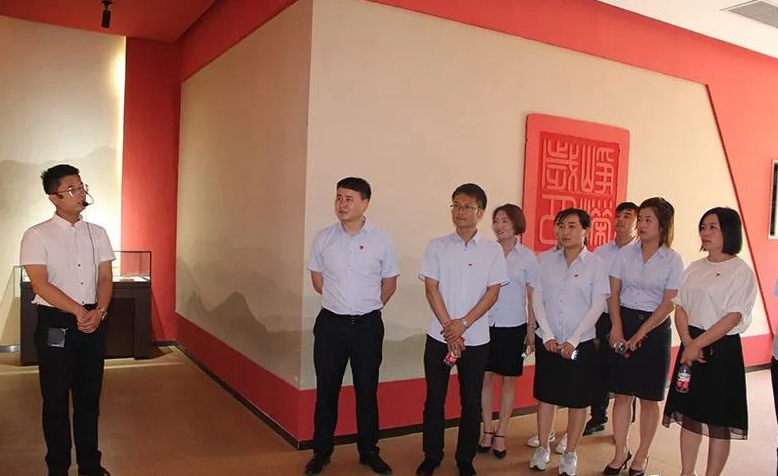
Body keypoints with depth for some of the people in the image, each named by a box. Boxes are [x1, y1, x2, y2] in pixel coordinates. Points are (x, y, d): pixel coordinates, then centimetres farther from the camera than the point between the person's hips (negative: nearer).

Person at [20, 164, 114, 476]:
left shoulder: (97, 233, 7)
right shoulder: (37, 236, -6)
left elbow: (105, 278, 4)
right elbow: (41, 285, -13)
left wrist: (98, 311, -13)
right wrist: (79, 311, -17)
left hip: (93, 321, 4)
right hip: (55, 324, -3)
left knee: (89, 396, 12)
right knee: (56, 398, 7)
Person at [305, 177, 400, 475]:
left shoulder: (381, 241, -4)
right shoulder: (323, 238, -1)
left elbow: (390, 283, 6)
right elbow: (317, 278, 10)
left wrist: (368, 306, 7)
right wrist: (340, 302, 10)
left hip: (368, 326, 0)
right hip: (330, 324, 1)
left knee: (367, 391, 11)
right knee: (326, 390, 10)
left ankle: (368, 451, 27)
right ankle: (321, 452, 26)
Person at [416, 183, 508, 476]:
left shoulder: (492, 250, 0)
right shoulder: (437, 246, 0)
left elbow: (493, 293, -4)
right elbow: (431, 289, -3)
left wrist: (463, 324, -13)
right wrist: (449, 329, -11)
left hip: (476, 338, 0)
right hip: (439, 336, 0)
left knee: (471, 401, 9)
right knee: (434, 399, 9)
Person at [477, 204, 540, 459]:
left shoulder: (527, 256, -3)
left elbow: (532, 296, 1)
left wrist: (531, 329, 0)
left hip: (513, 326, -1)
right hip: (485, 324, 1)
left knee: (508, 380, 10)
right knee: (486, 378, 8)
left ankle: (501, 434, 24)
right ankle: (487, 431, 23)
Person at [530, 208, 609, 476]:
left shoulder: (595, 264, -5)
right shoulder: (545, 260, 1)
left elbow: (597, 306, -7)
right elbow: (537, 299, 1)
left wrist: (573, 341, -12)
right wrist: (547, 335, -8)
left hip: (580, 343, -2)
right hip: (547, 341, 2)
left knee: (578, 400, 8)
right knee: (546, 395, 11)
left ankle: (570, 454, 24)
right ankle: (543, 449, 26)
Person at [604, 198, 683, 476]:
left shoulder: (673, 260, -5)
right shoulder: (625, 254, 3)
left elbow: (668, 303, -8)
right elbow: (613, 293, 3)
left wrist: (640, 334, -13)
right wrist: (617, 328, -8)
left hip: (655, 328, -2)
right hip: (623, 322, 2)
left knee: (649, 398, 8)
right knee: (622, 394, 7)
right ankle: (620, 452, 21)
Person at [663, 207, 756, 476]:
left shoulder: (741, 271, -8)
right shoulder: (695, 268, 10)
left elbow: (733, 317, -15)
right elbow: (680, 307, 6)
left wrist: (698, 344, -18)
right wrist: (687, 342, -9)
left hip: (722, 348, -5)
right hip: (691, 346, 6)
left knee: (718, 419, 4)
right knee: (690, 413, 12)